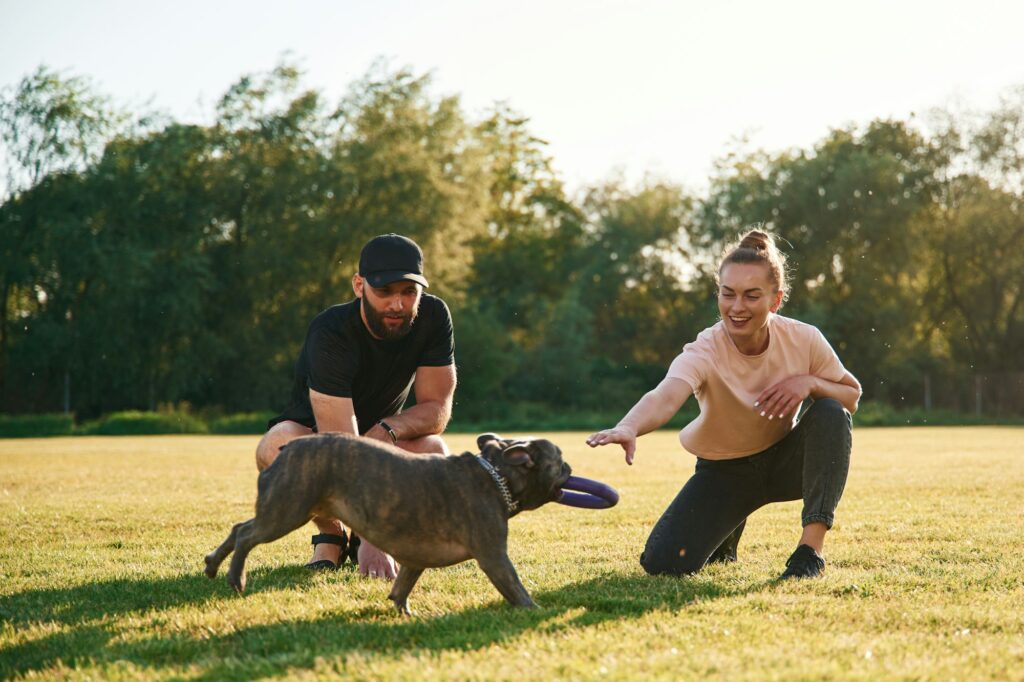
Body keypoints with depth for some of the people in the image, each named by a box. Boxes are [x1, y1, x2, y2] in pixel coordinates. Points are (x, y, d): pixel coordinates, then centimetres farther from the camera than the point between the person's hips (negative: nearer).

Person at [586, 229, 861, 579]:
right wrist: (629, 427, -74)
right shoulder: (705, 351, -28)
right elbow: (665, 396, -50)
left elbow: (852, 397, -3)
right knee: (663, 562, -17)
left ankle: (811, 548, -24)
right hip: (724, 470, -1)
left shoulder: (804, 340, -18)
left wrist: (810, 383, -26)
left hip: (784, 460, 1)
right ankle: (726, 536, 20)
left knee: (831, 413, -28)